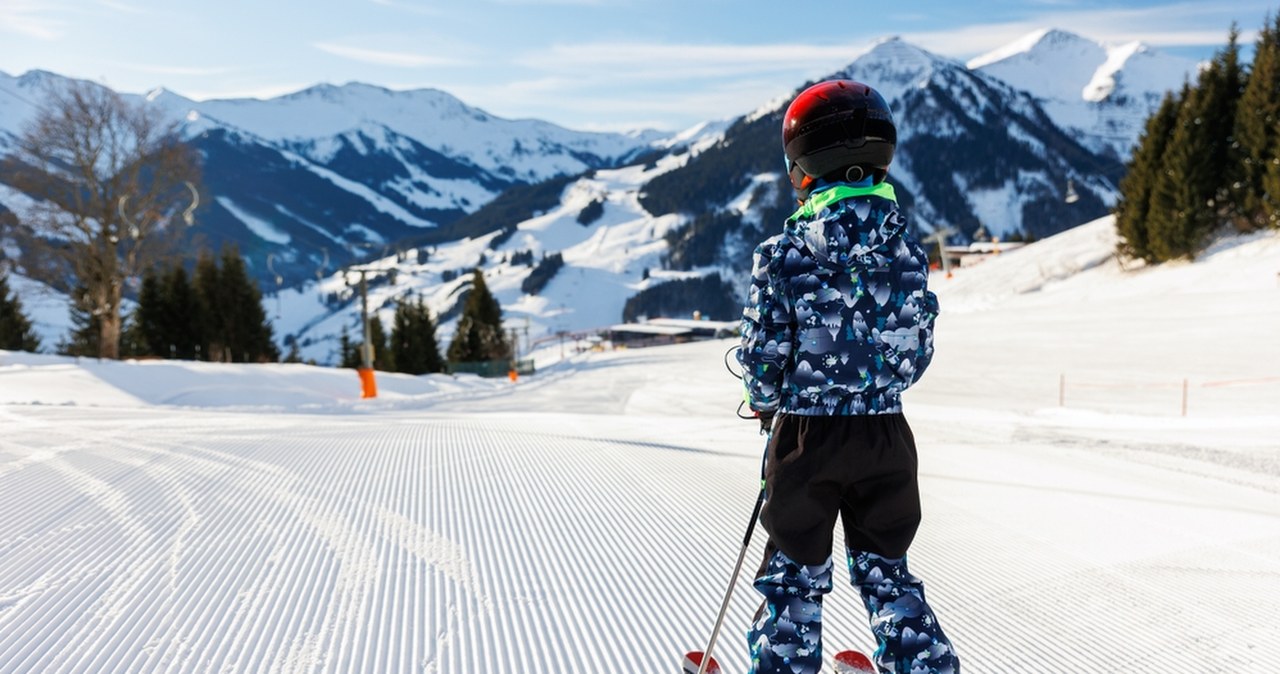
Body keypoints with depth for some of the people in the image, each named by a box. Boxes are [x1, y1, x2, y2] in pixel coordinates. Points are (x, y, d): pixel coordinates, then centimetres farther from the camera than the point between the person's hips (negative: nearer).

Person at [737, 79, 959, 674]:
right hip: (886, 433, 4)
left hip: (806, 433, -3)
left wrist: (767, 400, 11)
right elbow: (918, 353, 5)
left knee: (793, 576, 13)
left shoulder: (784, 253, -15)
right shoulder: (907, 248, -3)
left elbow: (764, 356, -11)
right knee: (886, 572, 20)